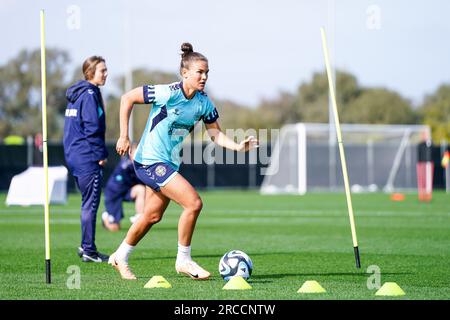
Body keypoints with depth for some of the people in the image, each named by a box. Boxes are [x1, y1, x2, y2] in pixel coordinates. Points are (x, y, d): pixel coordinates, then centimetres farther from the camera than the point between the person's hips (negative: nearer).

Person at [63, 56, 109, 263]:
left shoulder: (76, 94, 17)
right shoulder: (90, 94, -12)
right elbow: (93, 127, -18)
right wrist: (101, 154, -12)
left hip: (74, 156, 10)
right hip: (88, 157, -10)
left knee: (88, 203, 15)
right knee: (90, 204, -6)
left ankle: (86, 246, 18)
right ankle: (88, 250, -5)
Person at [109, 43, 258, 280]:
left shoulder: (203, 103, 0)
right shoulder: (168, 93, -20)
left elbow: (216, 134, 6)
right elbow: (127, 98, -13)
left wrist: (238, 147, -12)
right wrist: (124, 136, -14)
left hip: (170, 163, 8)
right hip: (150, 160, -8)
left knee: (152, 216, 18)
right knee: (193, 203, -18)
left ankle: (120, 257, 38)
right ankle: (183, 260, -3)